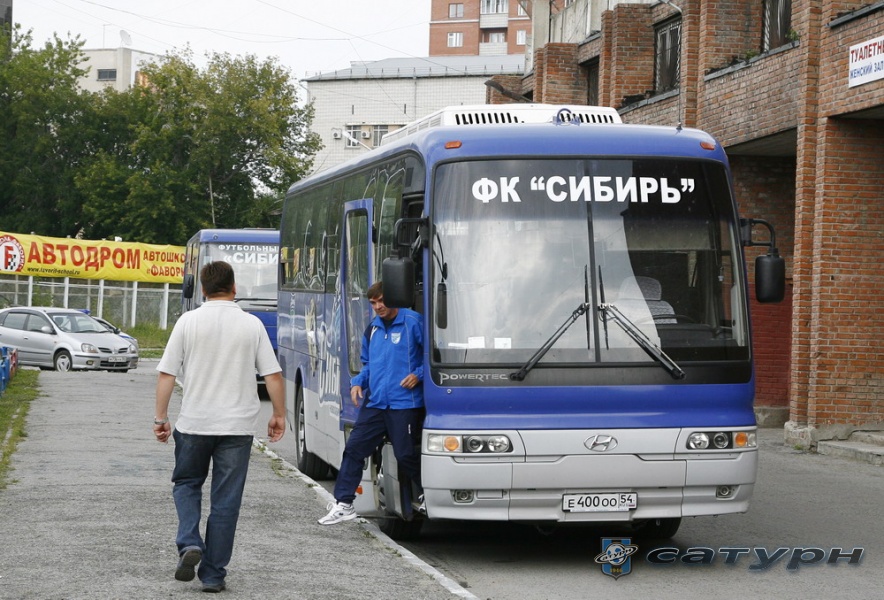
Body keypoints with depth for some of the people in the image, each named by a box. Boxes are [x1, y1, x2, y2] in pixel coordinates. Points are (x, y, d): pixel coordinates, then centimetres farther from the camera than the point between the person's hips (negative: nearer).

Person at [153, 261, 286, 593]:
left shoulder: (188, 322, -3)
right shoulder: (252, 324, -1)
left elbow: (166, 374, -4)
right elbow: (273, 375, -2)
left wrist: (160, 418, 3)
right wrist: (279, 415, 10)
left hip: (193, 423, 0)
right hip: (237, 426, 0)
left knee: (186, 483, 20)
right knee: (226, 500, 7)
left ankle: (189, 544, -2)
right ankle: (213, 575, 8)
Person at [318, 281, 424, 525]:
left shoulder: (413, 322, -6)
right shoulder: (372, 329, 16)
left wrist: (418, 374, -16)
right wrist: (358, 382, 10)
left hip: (404, 403, -7)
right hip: (374, 402, 7)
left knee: (406, 454, -5)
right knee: (354, 447, 3)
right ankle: (343, 503, 10)